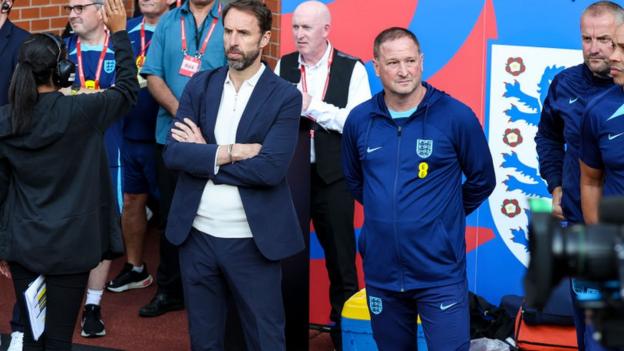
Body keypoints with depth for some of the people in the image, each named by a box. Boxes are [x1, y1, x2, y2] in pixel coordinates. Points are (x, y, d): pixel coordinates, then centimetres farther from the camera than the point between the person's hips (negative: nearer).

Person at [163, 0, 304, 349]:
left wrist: (205, 155, -11)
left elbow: (271, 168, -19)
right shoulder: (200, 85, 4)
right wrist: (232, 152, -17)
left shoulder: (285, 96, -7)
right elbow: (173, 153, -6)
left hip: (252, 240, -4)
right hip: (197, 235, 4)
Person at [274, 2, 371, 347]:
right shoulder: (284, 65, 6)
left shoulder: (351, 68, -6)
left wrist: (312, 106, -18)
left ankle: (343, 327, 20)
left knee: (340, 254, 7)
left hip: (332, 176, -3)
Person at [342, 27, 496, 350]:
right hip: (380, 272, 4)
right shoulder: (359, 120, 1)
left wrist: (446, 216, 9)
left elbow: (482, 180, 3)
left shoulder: (457, 116, -9)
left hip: (440, 274, -3)